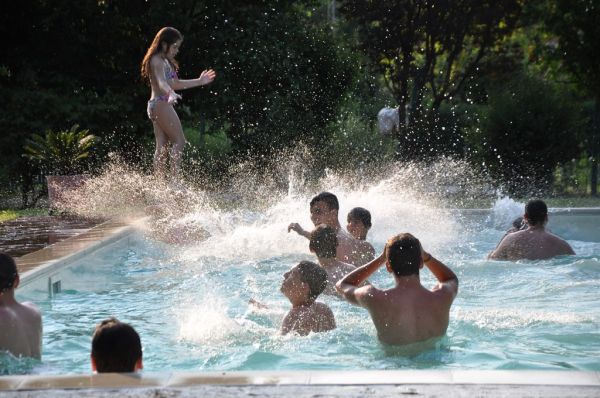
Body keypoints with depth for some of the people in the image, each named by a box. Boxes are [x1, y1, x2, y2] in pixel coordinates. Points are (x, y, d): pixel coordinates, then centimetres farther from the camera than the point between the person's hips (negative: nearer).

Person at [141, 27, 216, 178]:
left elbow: (175, 84, 29)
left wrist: (199, 81, 31)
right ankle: (174, 177, -17)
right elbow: (161, 82, -28)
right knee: (179, 140, -11)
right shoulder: (157, 61, -11)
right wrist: (171, 94, -47)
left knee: (162, 146, 5)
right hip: (161, 104, -10)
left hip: (156, 106, 10)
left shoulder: (165, 61, 21)